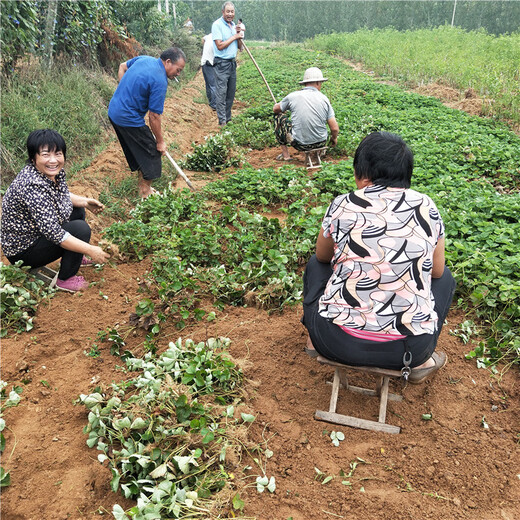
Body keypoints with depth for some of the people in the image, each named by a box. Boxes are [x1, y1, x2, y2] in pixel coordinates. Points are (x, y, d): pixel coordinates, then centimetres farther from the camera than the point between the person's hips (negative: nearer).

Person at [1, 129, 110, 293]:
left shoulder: (54, 172, -8)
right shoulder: (33, 187, -34)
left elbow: (62, 195, 15)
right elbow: (54, 234, -34)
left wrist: (84, 201, -1)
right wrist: (90, 250, -29)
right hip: (23, 251, -9)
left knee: (78, 211, 14)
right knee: (81, 229, -21)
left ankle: (76, 258, 25)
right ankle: (65, 279, -3)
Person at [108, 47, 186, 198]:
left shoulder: (144, 59, 3)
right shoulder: (160, 81, -22)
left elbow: (122, 67, 21)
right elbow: (154, 116, -19)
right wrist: (160, 141, -9)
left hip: (113, 111, 9)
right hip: (129, 120, -9)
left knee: (136, 151, 22)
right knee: (151, 152, 5)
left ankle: (141, 184, 35)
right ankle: (145, 192, 15)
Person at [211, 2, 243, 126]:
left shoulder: (234, 25, 14)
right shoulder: (217, 25, -8)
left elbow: (240, 47, 17)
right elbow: (220, 46, -17)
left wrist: (239, 35, -2)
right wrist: (234, 36, -9)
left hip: (232, 63, 8)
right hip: (222, 63, -7)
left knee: (231, 92, 11)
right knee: (221, 93, -7)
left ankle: (228, 118, 20)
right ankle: (222, 121, -5)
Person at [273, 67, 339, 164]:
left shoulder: (293, 96, -8)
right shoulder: (324, 99, -4)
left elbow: (275, 109, 11)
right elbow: (335, 128, -7)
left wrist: (285, 108, 34)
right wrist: (334, 138, 16)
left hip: (299, 144, -3)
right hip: (321, 143, 3)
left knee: (278, 117, 18)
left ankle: (285, 154, 19)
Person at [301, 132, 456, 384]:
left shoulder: (342, 206, -5)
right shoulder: (427, 207, -1)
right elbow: (436, 271, 13)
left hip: (336, 342, 0)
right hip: (409, 348, 1)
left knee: (316, 264, 27)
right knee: (445, 278, 30)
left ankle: (314, 340, 35)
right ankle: (420, 362, 25)